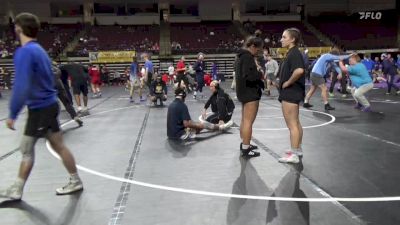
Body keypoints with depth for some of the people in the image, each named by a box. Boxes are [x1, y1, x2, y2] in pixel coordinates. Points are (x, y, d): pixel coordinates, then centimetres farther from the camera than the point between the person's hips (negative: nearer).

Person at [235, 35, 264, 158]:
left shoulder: (241, 56, 14)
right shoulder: (248, 57, -18)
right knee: (248, 121, -8)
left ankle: (244, 144, 28)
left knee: (244, 120, 18)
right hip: (250, 92, -11)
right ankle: (246, 149, -4)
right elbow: (249, 76, -28)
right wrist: (260, 73, -11)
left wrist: (256, 70, 6)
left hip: (244, 91, 11)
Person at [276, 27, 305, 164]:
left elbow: (299, 70, -33)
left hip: (290, 93, -10)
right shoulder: (291, 53, 14)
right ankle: (298, 150, 29)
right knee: (296, 123, 17)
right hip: (290, 93, 10)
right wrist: (283, 83, 12)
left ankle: (294, 155, 3)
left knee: (292, 124, -4)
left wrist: (288, 83, -22)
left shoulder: (294, 53, -16)